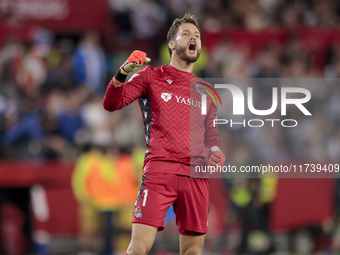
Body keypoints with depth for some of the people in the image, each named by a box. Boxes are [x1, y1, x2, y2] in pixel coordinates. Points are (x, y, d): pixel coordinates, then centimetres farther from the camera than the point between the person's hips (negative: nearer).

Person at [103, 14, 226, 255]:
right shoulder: (152, 76, 11)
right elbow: (112, 104, 2)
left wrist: (215, 153, 2)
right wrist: (123, 73, -16)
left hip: (196, 176, 4)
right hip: (159, 170, -4)